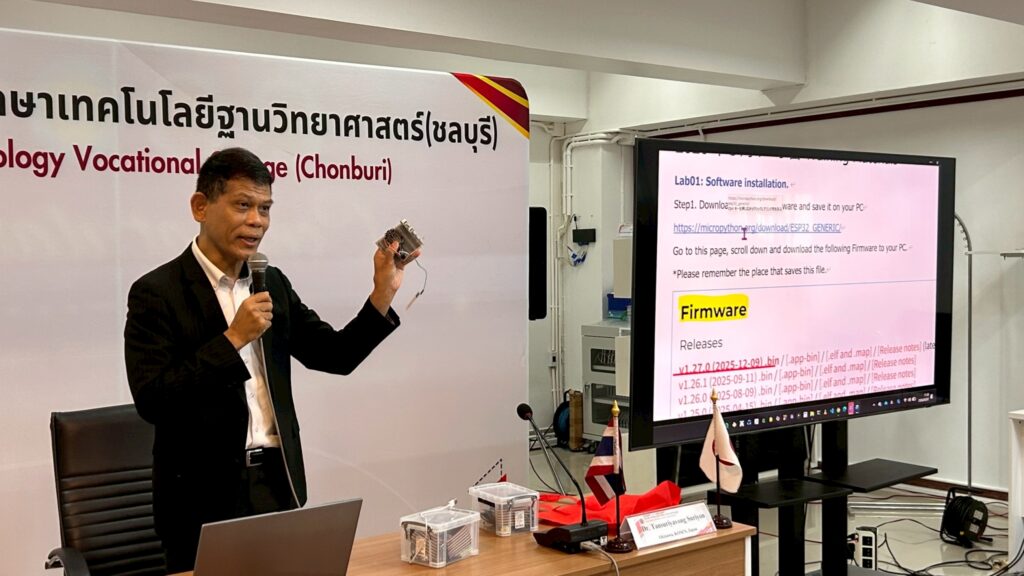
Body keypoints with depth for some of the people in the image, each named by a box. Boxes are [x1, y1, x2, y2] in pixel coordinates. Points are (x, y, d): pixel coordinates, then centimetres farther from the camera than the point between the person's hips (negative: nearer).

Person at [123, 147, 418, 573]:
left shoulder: (273, 284, 9)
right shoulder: (157, 292, -9)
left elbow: (336, 356, 9)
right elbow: (153, 403, -18)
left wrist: (382, 293, -3)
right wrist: (234, 338, -21)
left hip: (278, 486, 5)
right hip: (205, 497, -5)